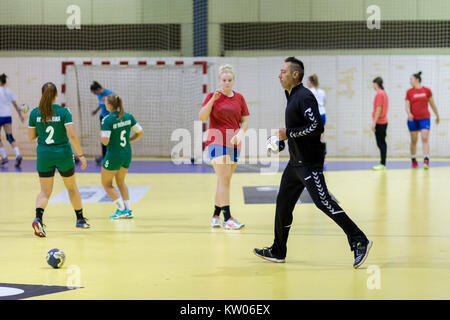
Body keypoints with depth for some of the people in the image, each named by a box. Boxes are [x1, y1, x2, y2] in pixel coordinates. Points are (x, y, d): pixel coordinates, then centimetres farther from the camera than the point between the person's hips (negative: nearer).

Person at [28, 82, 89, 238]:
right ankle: (80, 219, 33)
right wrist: (81, 155, -12)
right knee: (71, 187, 20)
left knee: (45, 191, 6)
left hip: (44, 155, 1)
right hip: (63, 155, -1)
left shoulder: (35, 113, -3)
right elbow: (72, 135, -17)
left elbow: (31, 136, 5)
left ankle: (38, 217, -22)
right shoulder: (63, 112, -10)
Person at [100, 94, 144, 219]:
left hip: (114, 156, -6)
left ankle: (121, 210, 4)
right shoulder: (128, 117, -1)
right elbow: (140, 133, 3)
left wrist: (102, 137, -1)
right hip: (127, 155, 6)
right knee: (121, 182, 24)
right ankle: (128, 210, 19)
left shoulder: (107, 120, -19)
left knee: (106, 184, 12)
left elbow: (105, 141, -23)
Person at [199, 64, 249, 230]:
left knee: (224, 182, 9)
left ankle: (215, 216, 18)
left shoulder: (239, 98, 9)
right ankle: (227, 218, -16)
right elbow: (202, 117, -12)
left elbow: (245, 121, 9)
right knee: (224, 180, -13)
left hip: (233, 144, 4)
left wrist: (240, 134, -11)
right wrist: (212, 99, -22)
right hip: (216, 142, -4)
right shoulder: (213, 96, -1)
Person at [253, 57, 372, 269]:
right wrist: (282, 136, 16)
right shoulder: (292, 96, 14)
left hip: (309, 163, -10)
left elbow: (316, 127, -26)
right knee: (283, 203, 12)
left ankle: (359, 242, -10)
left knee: (323, 202, -13)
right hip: (295, 162, 10)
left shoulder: (304, 97, -16)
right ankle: (278, 252, 21)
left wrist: (289, 133, -20)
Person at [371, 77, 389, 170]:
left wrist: (374, 122, -19)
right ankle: (382, 164, 13)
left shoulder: (379, 94, -14)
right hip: (384, 121, 10)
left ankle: (382, 164, -11)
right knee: (382, 143, 11)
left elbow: (379, 109, -19)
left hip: (379, 122, -10)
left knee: (381, 143, -10)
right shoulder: (384, 93, 15)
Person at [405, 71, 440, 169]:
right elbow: (407, 106, -2)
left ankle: (426, 160, -21)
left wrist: (437, 115, 18)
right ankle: (413, 160, 22)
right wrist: (409, 113, -23)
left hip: (425, 118, -1)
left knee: (425, 138, -14)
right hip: (413, 119, 1)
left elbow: (432, 104, 11)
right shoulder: (409, 92, 3)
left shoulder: (427, 90, 3)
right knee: (414, 140, 8)